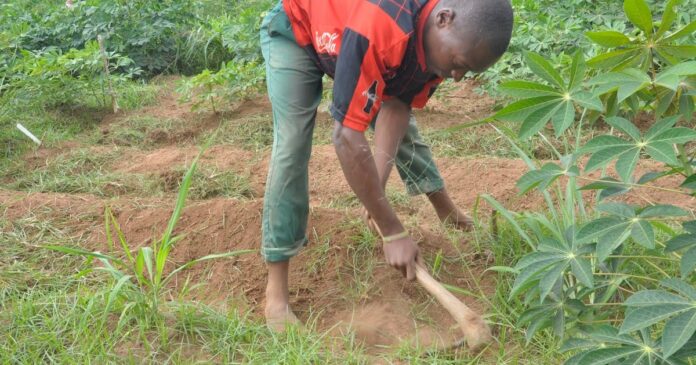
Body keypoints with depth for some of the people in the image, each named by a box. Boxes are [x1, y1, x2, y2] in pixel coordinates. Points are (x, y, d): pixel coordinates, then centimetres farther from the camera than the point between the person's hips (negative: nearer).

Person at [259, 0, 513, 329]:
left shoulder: (444, 39, -22)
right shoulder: (379, 29, -46)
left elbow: (396, 107, -16)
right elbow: (347, 137, -44)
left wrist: (378, 187, -27)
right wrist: (393, 233, -38)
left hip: (344, 35, 6)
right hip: (294, 31, -6)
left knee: (402, 117, 9)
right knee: (292, 143, -19)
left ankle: (447, 212, 32)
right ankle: (276, 290, -15)